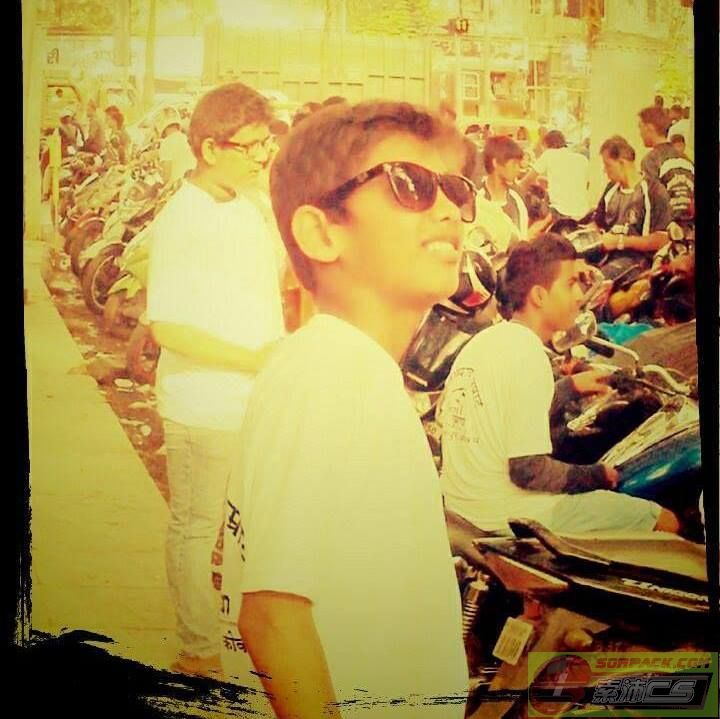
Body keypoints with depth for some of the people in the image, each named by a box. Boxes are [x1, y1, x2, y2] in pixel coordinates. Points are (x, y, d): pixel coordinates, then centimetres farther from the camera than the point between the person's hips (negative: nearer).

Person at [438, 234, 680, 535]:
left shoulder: (481, 341, 9)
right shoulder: (527, 356, -20)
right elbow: (527, 470, -23)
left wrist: (570, 386, 23)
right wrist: (597, 475, -8)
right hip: (507, 519, -10)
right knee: (665, 521, -3)